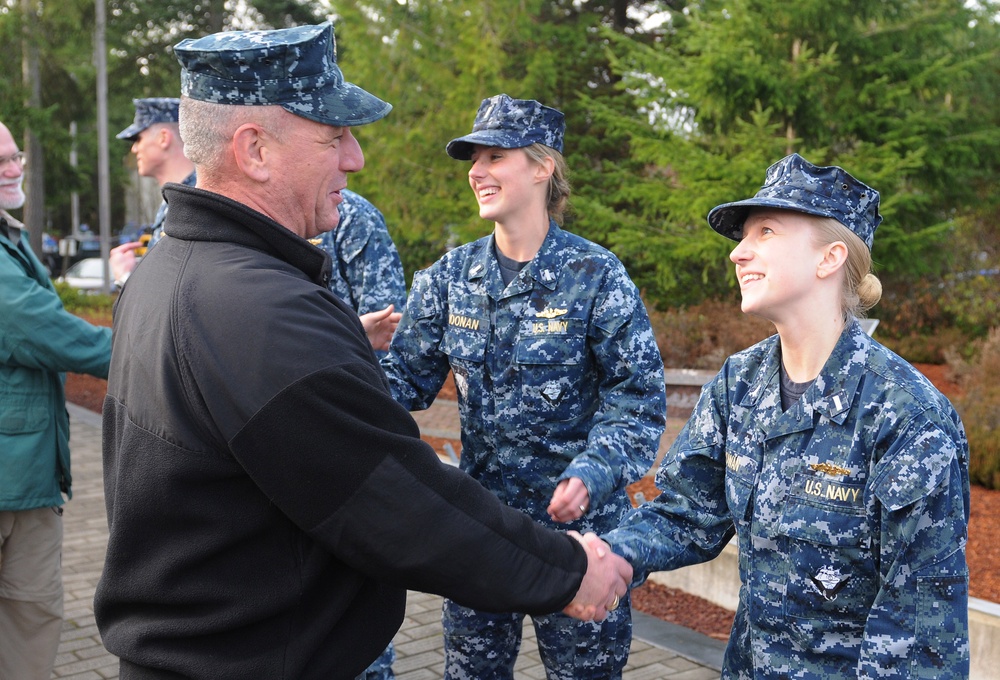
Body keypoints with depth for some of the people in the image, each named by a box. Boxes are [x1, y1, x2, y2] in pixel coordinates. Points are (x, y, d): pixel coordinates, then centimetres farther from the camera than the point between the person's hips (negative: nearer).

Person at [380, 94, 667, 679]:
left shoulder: (596, 275, -12)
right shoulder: (452, 276, 1)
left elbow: (639, 400, -12)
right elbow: (405, 376, 2)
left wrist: (593, 473, -27)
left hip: (576, 522, -4)